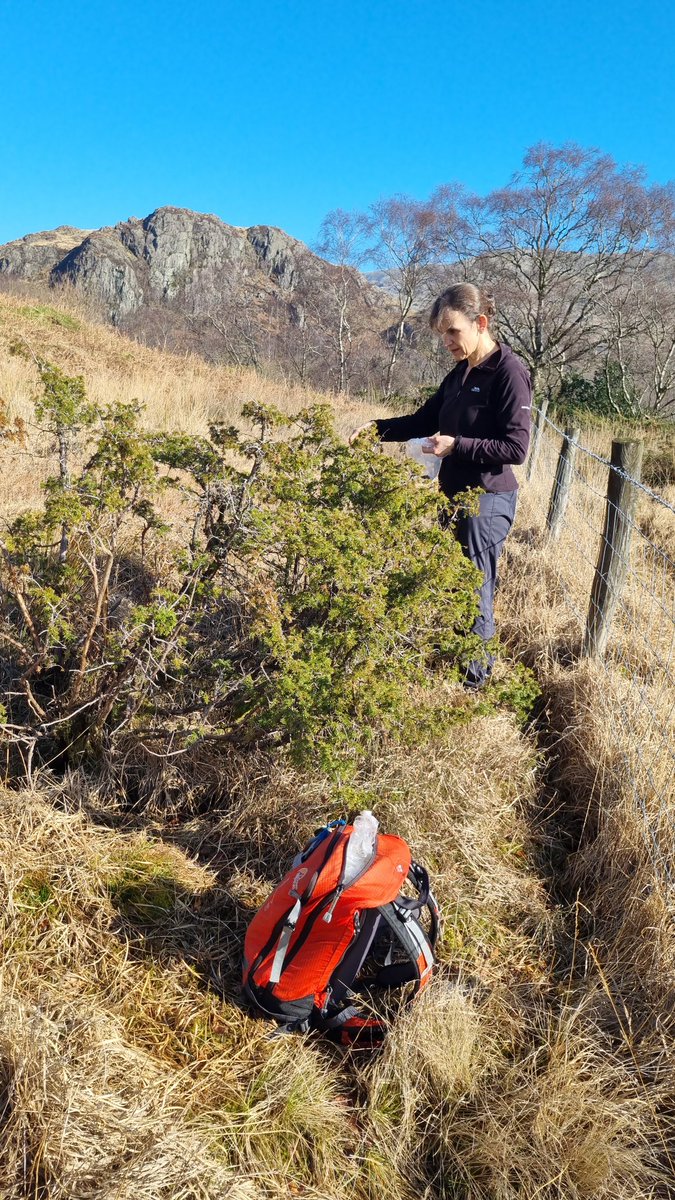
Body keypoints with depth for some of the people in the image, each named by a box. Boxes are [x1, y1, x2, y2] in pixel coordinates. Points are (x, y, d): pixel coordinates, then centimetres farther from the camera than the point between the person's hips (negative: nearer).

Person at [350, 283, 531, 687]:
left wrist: (456, 445, -21)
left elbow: (516, 448, -18)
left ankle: (474, 678, 16)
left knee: (474, 594, 0)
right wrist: (378, 427, 3)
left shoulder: (510, 372, -14)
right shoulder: (461, 374, 11)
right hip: (454, 495, 8)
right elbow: (423, 421, 18)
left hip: (487, 501, -8)